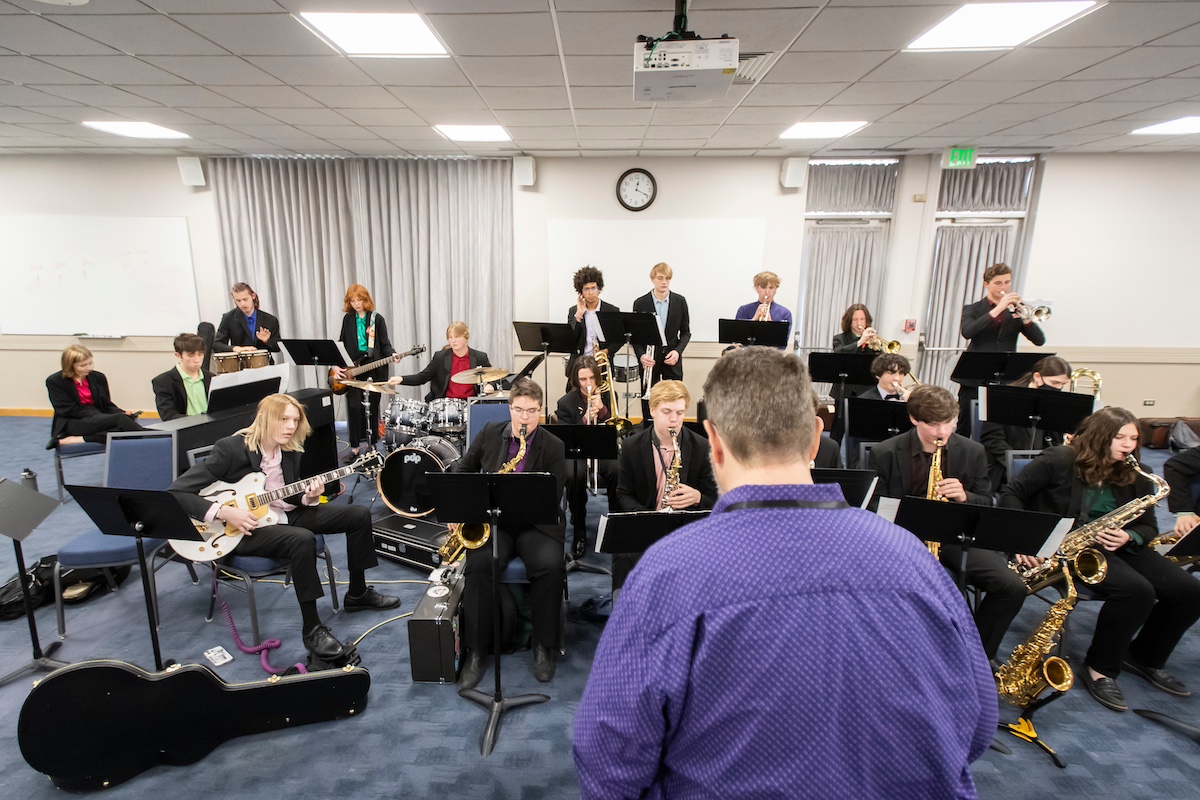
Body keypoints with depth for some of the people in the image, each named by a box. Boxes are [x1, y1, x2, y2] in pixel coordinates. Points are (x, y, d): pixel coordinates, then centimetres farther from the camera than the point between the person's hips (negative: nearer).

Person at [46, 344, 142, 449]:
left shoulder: (98, 377, 13)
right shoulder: (54, 381, 0)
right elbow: (68, 410, -7)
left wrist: (123, 413, -10)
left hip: (100, 420, 4)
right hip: (74, 424, -4)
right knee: (120, 419, -33)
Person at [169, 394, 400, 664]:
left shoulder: (290, 450, 2)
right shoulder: (230, 449, -17)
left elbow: (291, 497, 12)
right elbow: (176, 493, -18)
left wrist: (309, 497, -12)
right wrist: (223, 512, -27)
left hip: (284, 515, 8)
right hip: (245, 527, -7)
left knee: (359, 515, -1)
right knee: (302, 539, -38)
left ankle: (358, 594, 13)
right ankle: (312, 630, -24)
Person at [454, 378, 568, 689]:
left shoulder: (554, 447, -1)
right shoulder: (490, 433, 6)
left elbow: (553, 499, -5)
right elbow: (462, 468, 16)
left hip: (535, 523, -1)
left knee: (551, 565, -30)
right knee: (479, 564, -29)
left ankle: (544, 646, -7)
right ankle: (476, 651, -11)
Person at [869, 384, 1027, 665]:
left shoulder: (972, 451, 3)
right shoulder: (885, 454, -5)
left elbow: (987, 504, 9)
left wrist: (964, 496, -15)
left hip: (957, 535, 3)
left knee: (1013, 587, -16)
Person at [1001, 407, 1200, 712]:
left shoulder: (1137, 476, 8)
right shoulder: (1060, 461, -10)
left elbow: (1148, 527, 12)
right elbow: (1012, 494, -10)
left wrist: (1128, 537, -12)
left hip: (1118, 547, 7)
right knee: (1137, 590, -29)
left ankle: (1144, 658, 16)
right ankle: (1099, 669, -8)